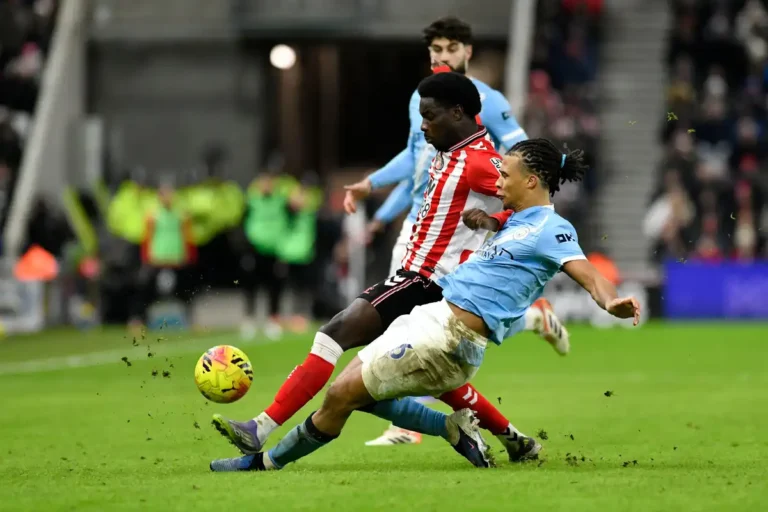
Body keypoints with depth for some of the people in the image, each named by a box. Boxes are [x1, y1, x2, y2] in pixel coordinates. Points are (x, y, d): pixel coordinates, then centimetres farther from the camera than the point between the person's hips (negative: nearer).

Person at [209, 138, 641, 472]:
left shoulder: (552, 229, -11)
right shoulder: (520, 220, 17)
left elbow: (589, 274, -26)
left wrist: (611, 301, -44)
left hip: (453, 337, -10)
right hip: (435, 314, 10)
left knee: (344, 393, -7)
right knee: (358, 392, 16)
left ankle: (266, 464, 9)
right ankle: (457, 433, 17)